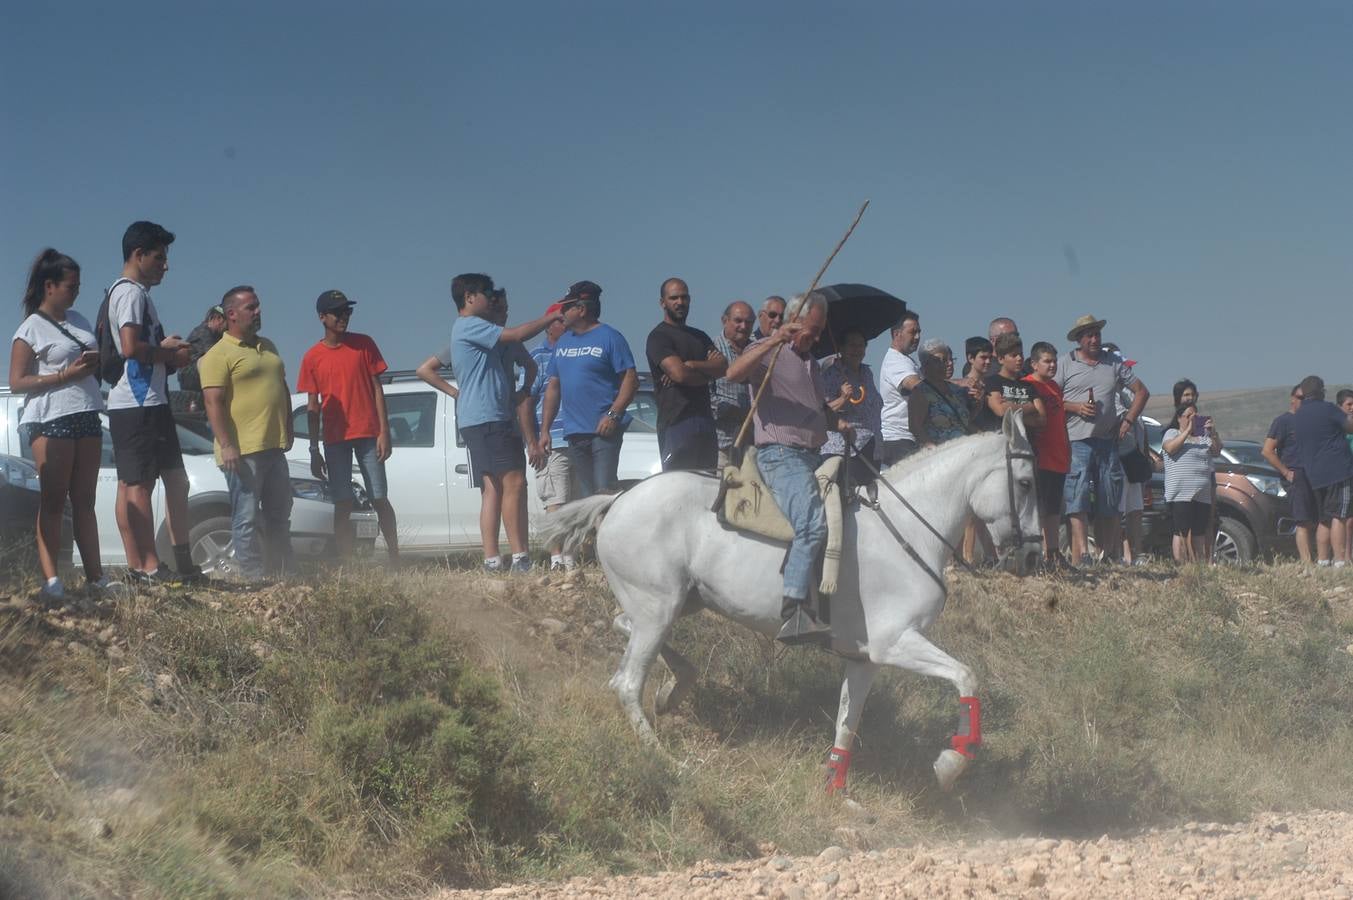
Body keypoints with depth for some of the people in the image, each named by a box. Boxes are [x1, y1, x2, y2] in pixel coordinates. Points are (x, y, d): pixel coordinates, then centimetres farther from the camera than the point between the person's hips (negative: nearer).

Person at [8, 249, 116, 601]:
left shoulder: (78, 320, 15)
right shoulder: (31, 329, -6)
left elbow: (96, 359, 27)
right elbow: (17, 382, -10)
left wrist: (96, 361, 3)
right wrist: (65, 375, -18)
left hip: (86, 416, 7)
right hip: (50, 418, -7)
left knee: (84, 500, 7)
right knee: (53, 501, -9)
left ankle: (94, 575, 7)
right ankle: (51, 579, -12)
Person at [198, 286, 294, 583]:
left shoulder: (268, 347, 18)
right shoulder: (219, 355, -9)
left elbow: (282, 388, 27)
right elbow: (214, 402, -15)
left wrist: (288, 429, 19)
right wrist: (226, 446, -22)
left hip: (274, 447, 8)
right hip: (242, 451, -8)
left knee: (279, 516, 13)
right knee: (247, 519, -5)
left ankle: (282, 574, 20)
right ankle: (254, 578, -5)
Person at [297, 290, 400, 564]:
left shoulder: (364, 344, 2)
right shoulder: (312, 357, 3)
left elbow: (377, 389, 3)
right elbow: (312, 407, 6)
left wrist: (384, 431, -4)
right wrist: (314, 451, 3)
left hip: (368, 435, 0)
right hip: (335, 439, 0)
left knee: (380, 499, 1)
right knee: (343, 505, 1)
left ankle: (394, 557, 8)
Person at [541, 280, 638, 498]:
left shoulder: (609, 337, -4)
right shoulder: (563, 342, 16)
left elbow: (631, 379, -9)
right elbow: (553, 387, 19)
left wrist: (613, 415, -20)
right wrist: (545, 429, 13)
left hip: (604, 429, -7)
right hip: (574, 432, 7)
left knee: (605, 490, -13)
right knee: (585, 494, 9)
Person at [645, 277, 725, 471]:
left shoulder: (699, 336, 21)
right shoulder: (659, 336, -2)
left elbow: (723, 367, 6)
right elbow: (679, 373, -16)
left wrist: (692, 365, -10)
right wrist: (708, 374, 1)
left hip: (705, 420, 8)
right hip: (676, 422, -8)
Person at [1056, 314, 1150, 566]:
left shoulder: (1114, 365, 14)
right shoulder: (1066, 363, 5)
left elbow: (1141, 392, 19)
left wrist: (1128, 420, 8)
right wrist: (1076, 407, -13)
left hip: (1107, 440, 4)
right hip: (1077, 441, -4)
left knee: (1109, 503, 4)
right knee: (1078, 499, -14)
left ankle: (1110, 555, 7)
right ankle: (1081, 554, -21)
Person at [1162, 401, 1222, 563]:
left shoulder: (1204, 436, 22)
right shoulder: (1172, 433, 7)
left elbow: (1217, 451, 9)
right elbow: (1170, 448, -13)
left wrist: (1213, 433, -7)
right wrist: (1188, 431, -17)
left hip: (1203, 494, 5)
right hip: (1181, 494, -5)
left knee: (1200, 533, 2)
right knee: (1183, 532, -11)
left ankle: (1202, 562, 0)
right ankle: (1181, 562, -13)